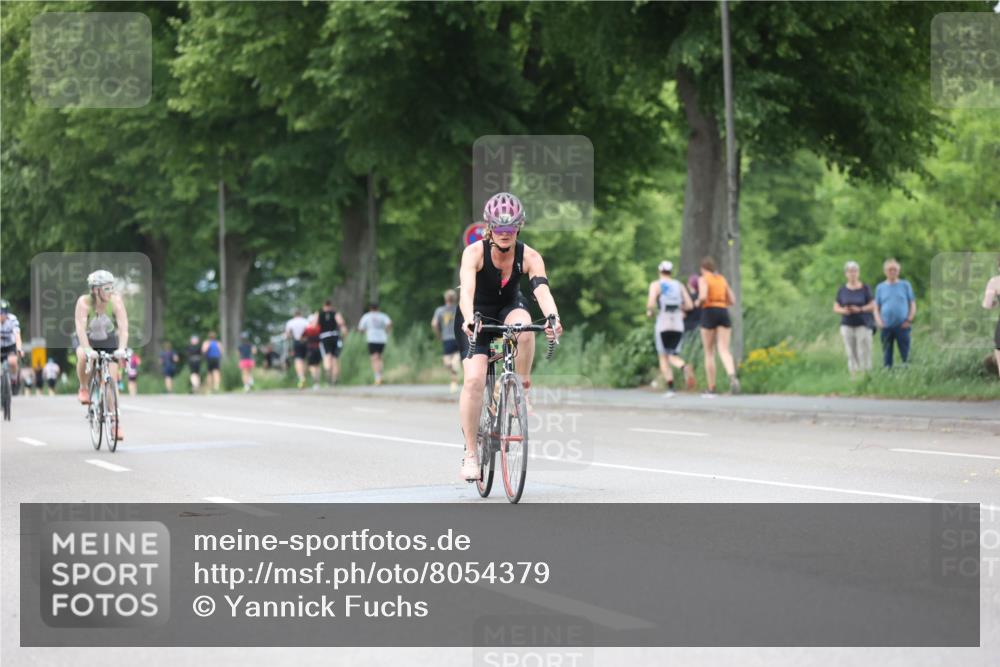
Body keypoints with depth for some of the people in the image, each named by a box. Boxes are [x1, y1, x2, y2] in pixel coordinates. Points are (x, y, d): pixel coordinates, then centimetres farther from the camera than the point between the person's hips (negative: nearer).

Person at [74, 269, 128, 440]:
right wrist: (87, 349, -52)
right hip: (87, 339, -1)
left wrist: (121, 349, -46)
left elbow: (123, 326, -32)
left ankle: (114, 423, -2)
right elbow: (81, 327, -38)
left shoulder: (116, 301, -25)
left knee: (112, 380, -9)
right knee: (83, 357, -36)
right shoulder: (84, 302, -29)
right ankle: (84, 388, -8)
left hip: (109, 342, 1)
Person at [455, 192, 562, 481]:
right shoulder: (474, 252, -26)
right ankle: (470, 453, -10)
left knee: (523, 326, -36)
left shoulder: (529, 257, -20)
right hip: (477, 315, -2)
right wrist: (469, 319, -60)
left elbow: (542, 290, -35)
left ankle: (523, 387, -13)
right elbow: (467, 289, -40)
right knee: (474, 379, -20)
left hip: (509, 308, 2)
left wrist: (553, 318, -55)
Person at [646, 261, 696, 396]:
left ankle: (670, 388, -7)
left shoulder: (656, 285, 0)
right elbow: (689, 305, 6)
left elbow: (651, 303, -13)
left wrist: (650, 311, 8)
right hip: (678, 326, 3)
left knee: (663, 358, 8)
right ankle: (685, 366, -24)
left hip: (662, 325, -3)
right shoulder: (679, 285, 11)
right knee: (673, 357, 11)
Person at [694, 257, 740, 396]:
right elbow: (732, 301, 18)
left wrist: (698, 303, 5)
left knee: (709, 353, 8)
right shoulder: (722, 279, 18)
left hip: (709, 314, -4)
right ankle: (732, 377, -40)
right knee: (724, 351, -8)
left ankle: (711, 389, 11)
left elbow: (703, 297, -17)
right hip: (724, 313, 4)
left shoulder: (703, 279, -1)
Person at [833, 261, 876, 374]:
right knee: (851, 353, -1)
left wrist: (860, 309, -16)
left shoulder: (865, 288, 1)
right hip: (847, 325, 2)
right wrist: (843, 310, -11)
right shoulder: (842, 290, 8)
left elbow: (873, 306, -1)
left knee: (864, 351, -8)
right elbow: (836, 307, 10)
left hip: (863, 324, -2)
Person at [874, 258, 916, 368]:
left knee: (906, 355, -5)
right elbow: (876, 308, 12)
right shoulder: (880, 287, 12)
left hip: (902, 326, -2)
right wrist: (879, 321, -4)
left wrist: (909, 320, -5)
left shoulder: (905, 285, 8)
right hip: (886, 327, 2)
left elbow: (913, 305, 8)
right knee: (887, 356, 3)